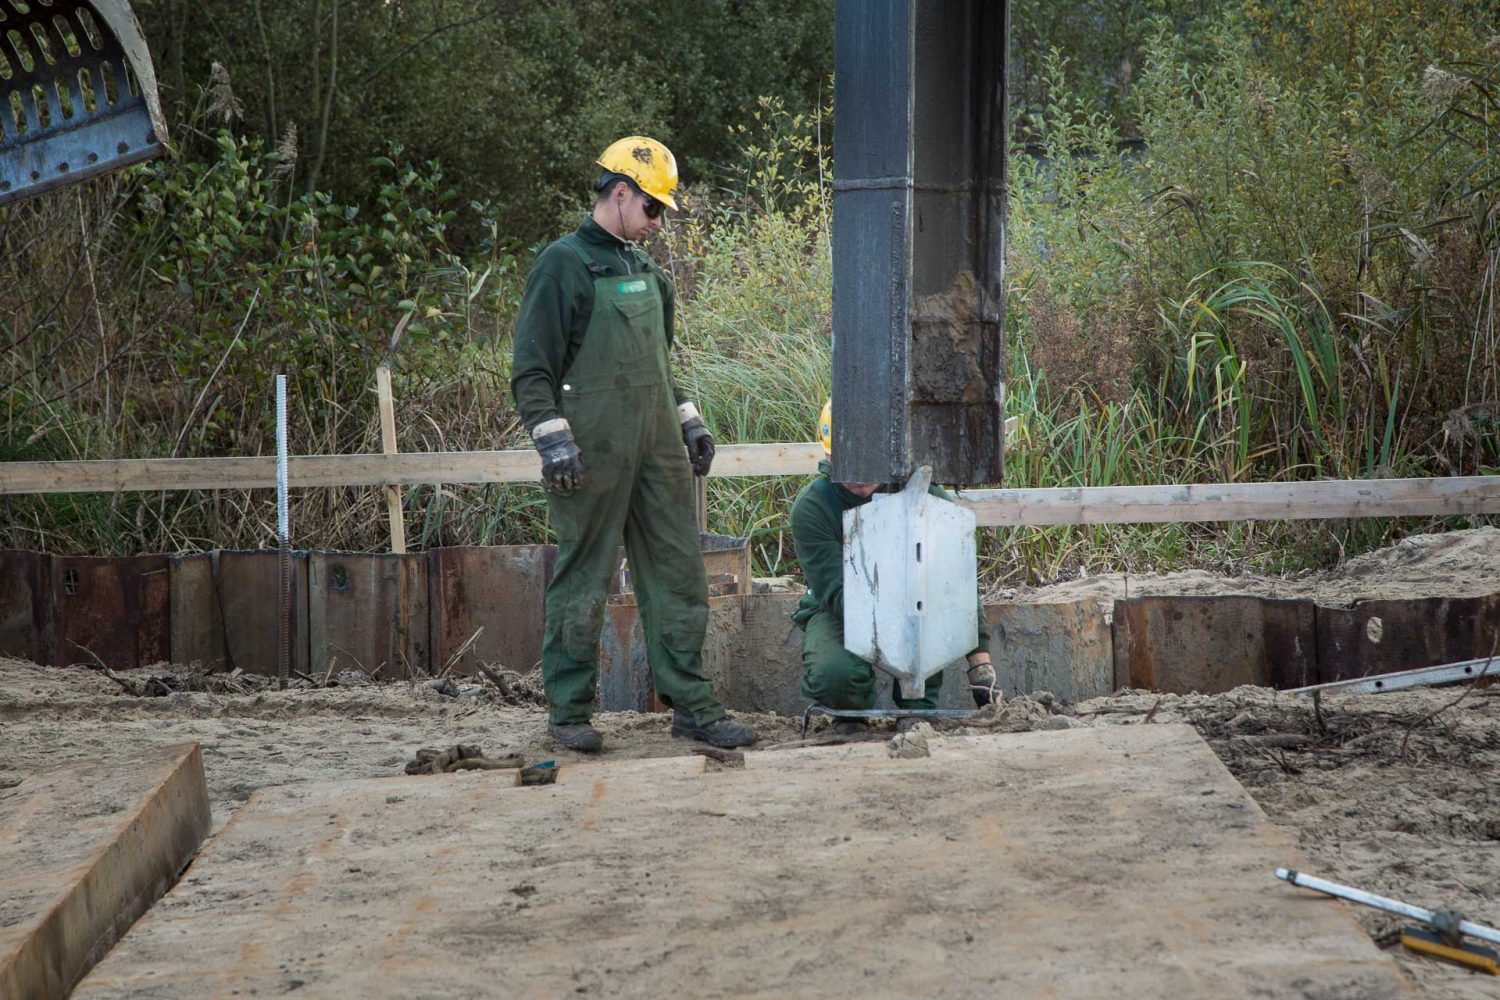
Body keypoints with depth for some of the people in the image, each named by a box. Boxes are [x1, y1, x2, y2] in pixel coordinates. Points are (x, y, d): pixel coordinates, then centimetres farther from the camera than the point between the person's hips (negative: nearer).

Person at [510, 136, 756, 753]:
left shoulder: (644, 269, 18)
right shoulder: (563, 266, -7)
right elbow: (532, 371, -11)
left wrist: (689, 422, 24)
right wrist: (552, 440, -20)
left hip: (658, 449, 7)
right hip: (593, 454, -7)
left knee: (678, 573, 6)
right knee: (582, 580, 0)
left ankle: (691, 706, 11)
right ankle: (568, 712, 9)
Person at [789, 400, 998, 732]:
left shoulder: (921, 492, -15)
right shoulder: (811, 507, -19)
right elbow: (837, 592, -26)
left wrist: (980, 664, -23)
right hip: (836, 611, -2)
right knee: (834, 674, -36)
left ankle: (919, 704, -17)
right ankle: (852, 710, 4)